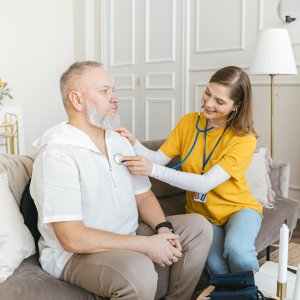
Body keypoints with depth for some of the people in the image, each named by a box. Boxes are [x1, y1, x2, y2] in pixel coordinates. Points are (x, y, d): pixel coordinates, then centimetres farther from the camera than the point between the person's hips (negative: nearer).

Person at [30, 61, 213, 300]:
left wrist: (163, 229, -10)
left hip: (128, 239, 8)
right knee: (140, 272, -35)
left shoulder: (120, 142, 7)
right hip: (76, 253, -8)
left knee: (198, 227, -1)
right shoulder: (57, 153, -21)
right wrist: (147, 245, -23)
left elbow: (143, 195, 11)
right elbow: (72, 238, -25)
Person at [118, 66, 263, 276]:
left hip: (238, 208, -2)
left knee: (236, 248, -33)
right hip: (201, 212, 2)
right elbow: (159, 158, -6)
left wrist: (153, 170, -35)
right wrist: (134, 144, -26)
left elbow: (206, 183, -27)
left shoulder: (245, 139, -17)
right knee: (215, 265, -27)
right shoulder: (188, 122, -4)